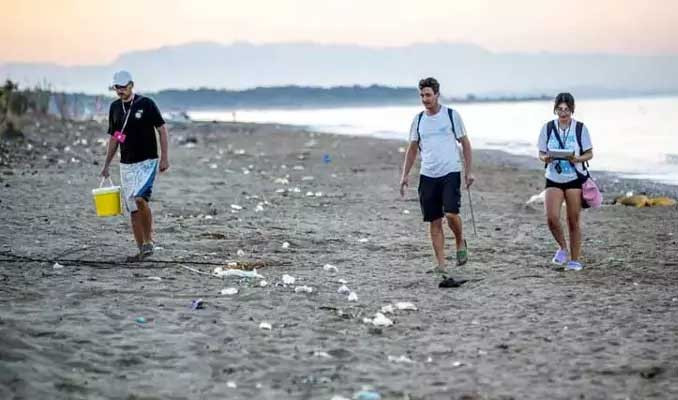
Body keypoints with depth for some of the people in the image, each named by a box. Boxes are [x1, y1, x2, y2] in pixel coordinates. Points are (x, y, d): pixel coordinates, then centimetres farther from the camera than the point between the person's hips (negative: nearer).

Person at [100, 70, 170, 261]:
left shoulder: (146, 104, -6)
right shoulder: (115, 107, 10)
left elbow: (162, 129, -3)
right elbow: (114, 138, 17)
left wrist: (164, 157, -9)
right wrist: (106, 165, 15)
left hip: (147, 161, -6)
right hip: (126, 164, 6)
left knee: (139, 198, -24)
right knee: (132, 209, 4)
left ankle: (148, 241, -10)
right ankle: (141, 249, 10)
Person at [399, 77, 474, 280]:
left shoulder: (452, 115, 1)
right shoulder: (418, 119, 11)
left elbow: (465, 143, 5)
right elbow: (412, 149, 17)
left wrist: (468, 171, 0)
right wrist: (405, 175, 9)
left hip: (451, 172, -4)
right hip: (427, 175, 4)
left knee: (451, 213, -18)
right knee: (434, 221, 2)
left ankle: (460, 243, 12)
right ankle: (441, 263, 6)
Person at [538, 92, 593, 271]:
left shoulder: (580, 128, -3)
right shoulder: (548, 128, 1)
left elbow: (589, 154, 1)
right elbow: (541, 154, 6)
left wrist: (577, 159, -19)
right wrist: (546, 158, -18)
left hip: (575, 178, -1)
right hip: (554, 179, 1)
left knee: (573, 221, 3)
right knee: (551, 218, -14)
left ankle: (575, 260, 15)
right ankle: (563, 248, 12)